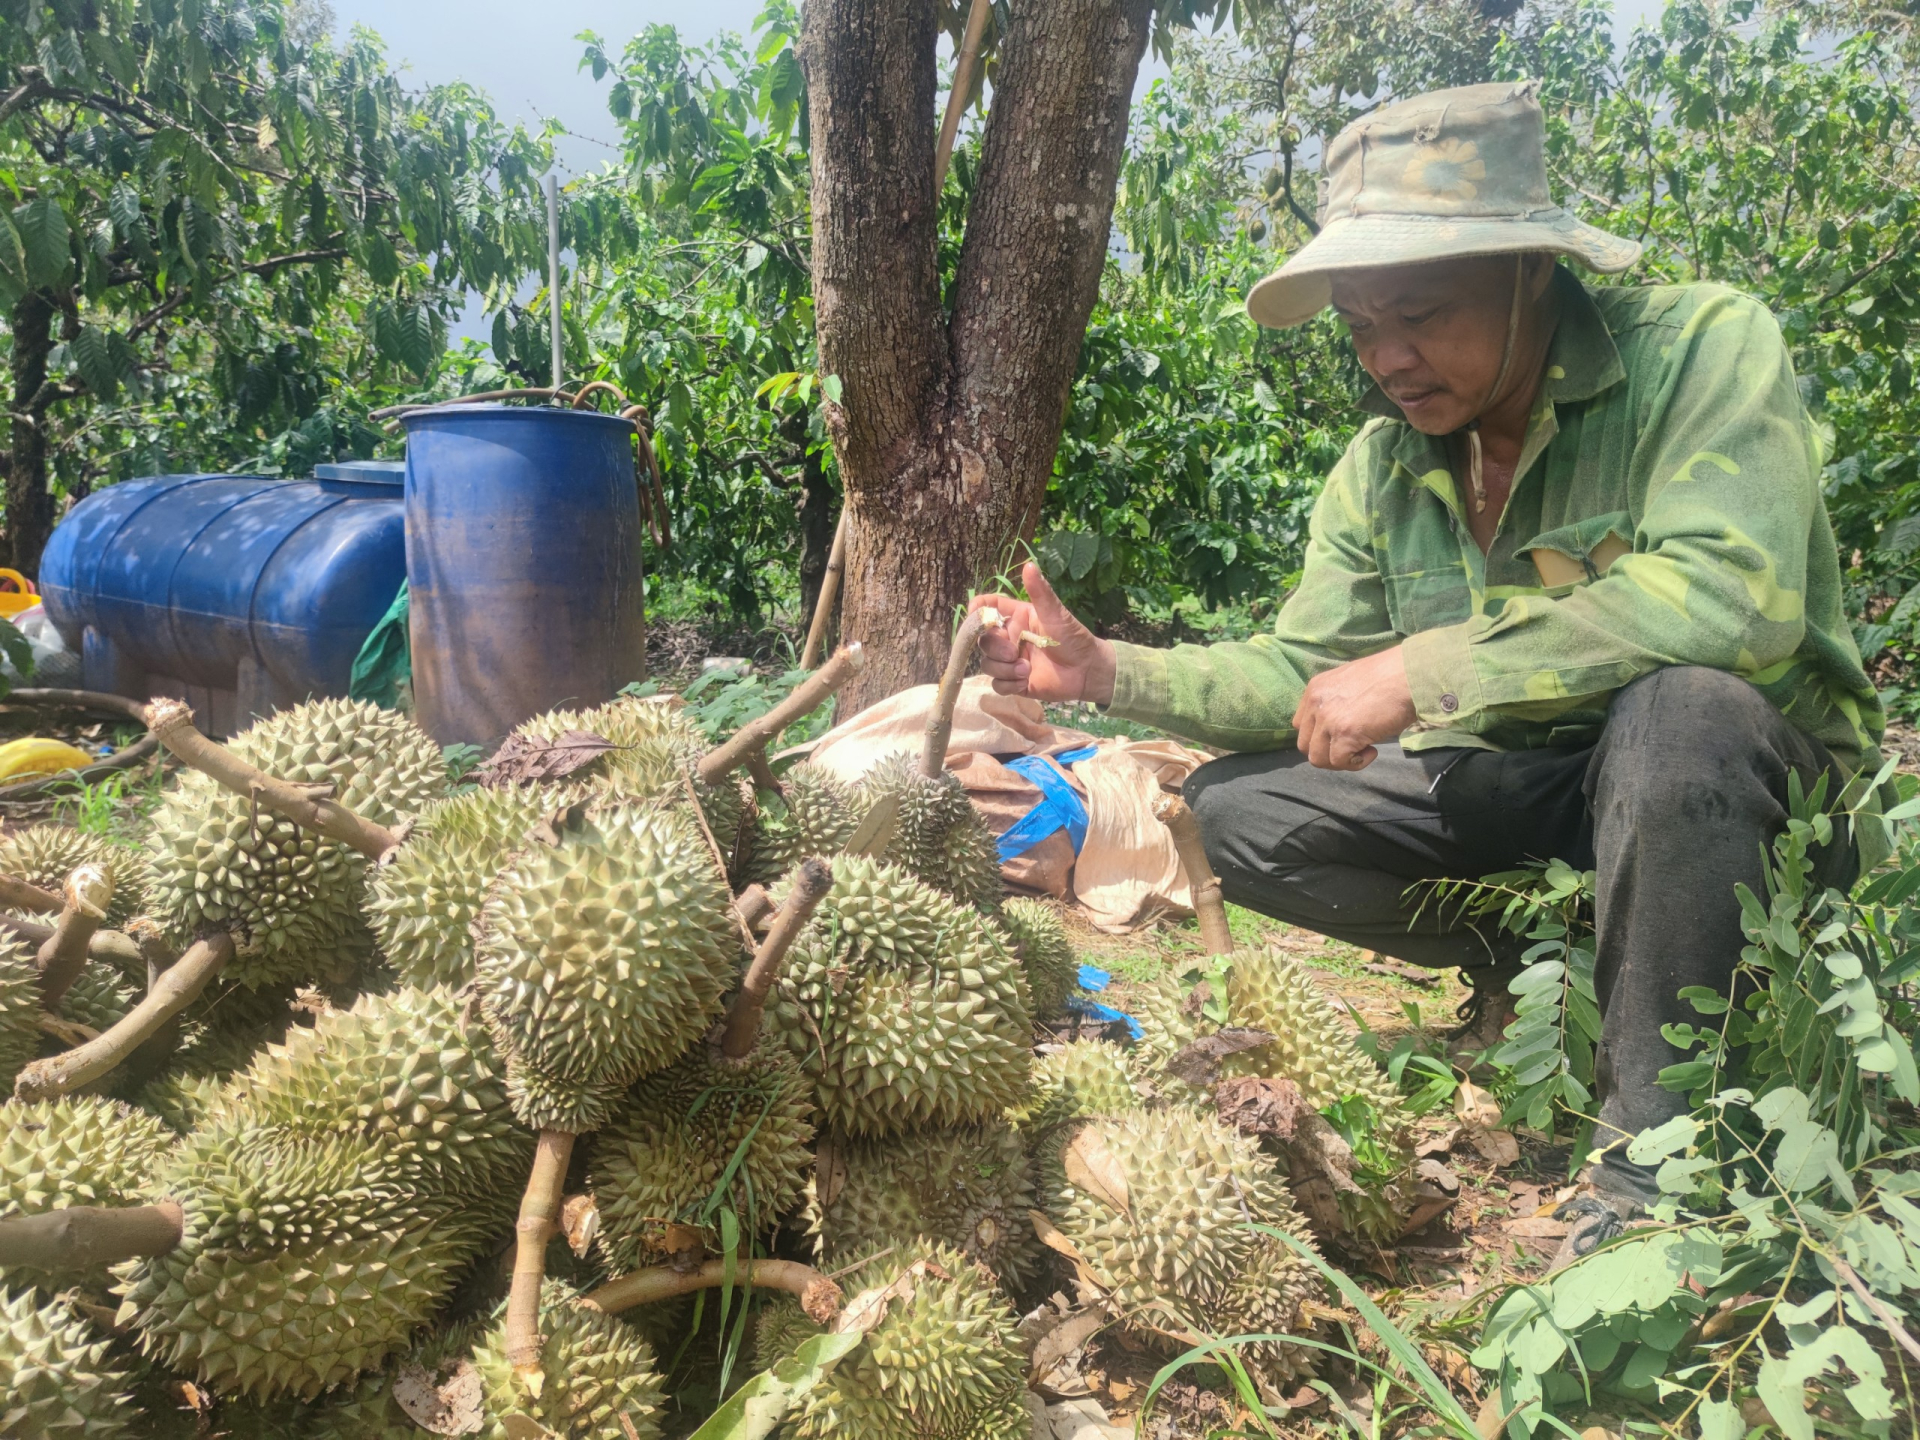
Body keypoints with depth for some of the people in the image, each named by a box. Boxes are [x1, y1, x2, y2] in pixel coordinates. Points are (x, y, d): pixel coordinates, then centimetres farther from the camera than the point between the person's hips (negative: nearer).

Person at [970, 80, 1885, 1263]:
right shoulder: (1380, 469, -2)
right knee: (1233, 808, -4)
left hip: (1755, 777, -5)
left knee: (1679, 703, -39)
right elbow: (1303, 675, 3)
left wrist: (1424, 669, -35)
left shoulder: (1703, 349, -20)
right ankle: (1539, 971, 8)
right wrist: (1103, 670, -10)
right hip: (1513, 787, 6)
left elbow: (1735, 593, -36)